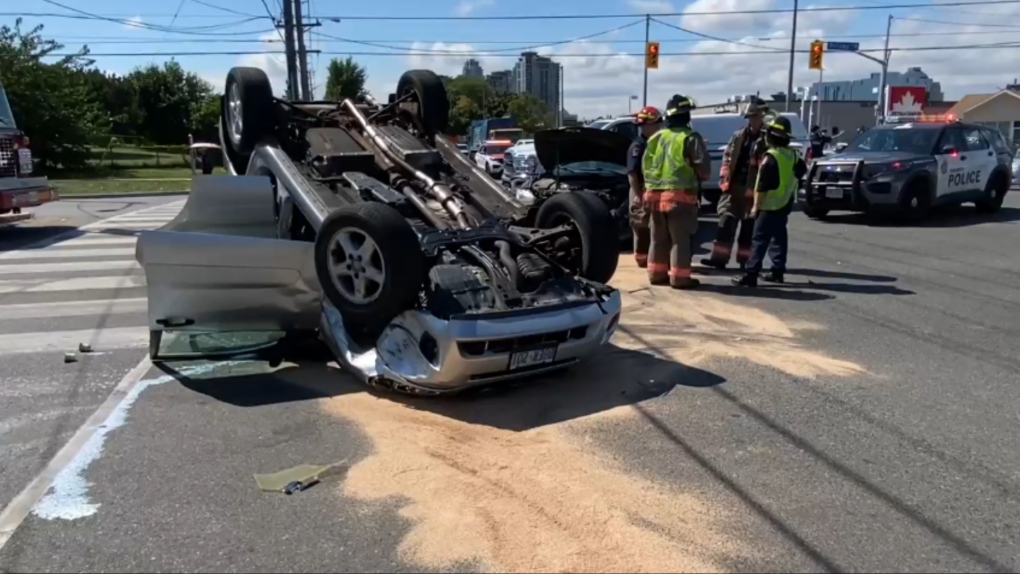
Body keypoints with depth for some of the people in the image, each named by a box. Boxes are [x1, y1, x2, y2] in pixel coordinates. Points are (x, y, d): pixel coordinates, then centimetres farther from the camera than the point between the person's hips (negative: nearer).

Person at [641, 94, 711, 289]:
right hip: (680, 195, -6)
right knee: (680, 239, 0)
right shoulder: (690, 138, -7)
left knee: (659, 238, 15)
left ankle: (656, 273, 19)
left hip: (655, 194, 6)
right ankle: (679, 277, 1)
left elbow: (645, 166, 14)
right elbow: (703, 167, -7)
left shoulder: (655, 138, 12)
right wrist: (697, 180, 12)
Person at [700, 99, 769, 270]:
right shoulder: (738, 136, 11)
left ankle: (744, 259, 16)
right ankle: (719, 257, 2)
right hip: (734, 186, 4)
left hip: (752, 189, -4)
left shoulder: (767, 139, -4)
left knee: (748, 226, 7)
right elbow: (727, 157, 14)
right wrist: (724, 178, 3)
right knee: (726, 221, 1)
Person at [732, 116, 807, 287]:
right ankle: (777, 271, 20)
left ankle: (750, 275, -11)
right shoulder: (792, 155, 8)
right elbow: (802, 170, 26)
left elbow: (762, 186, -19)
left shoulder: (771, 157, -18)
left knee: (759, 240, -9)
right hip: (785, 204, 9)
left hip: (770, 205, -8)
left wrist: (756, 205, -13)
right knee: (779, 237, 15)